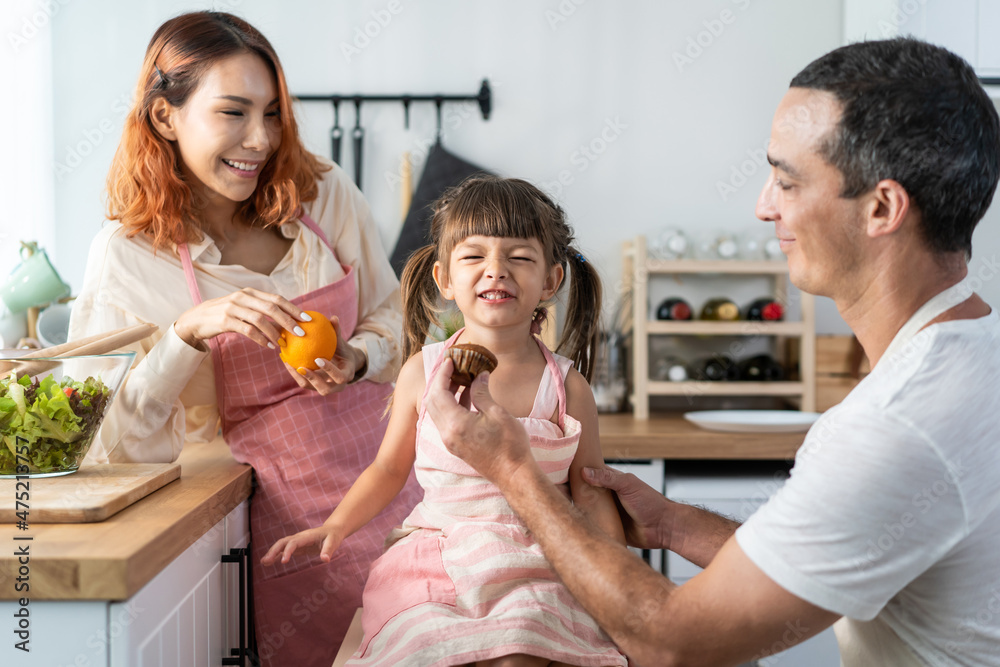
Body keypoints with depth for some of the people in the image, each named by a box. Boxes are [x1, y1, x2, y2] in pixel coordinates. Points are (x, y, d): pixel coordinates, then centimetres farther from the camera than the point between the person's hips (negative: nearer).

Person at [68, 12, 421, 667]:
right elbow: (117, 445, -10)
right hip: (287, 507, -2)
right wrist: (191, 330, -23)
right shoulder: (127, 257, -8)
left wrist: (354, 360, -12)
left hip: (393, 467, 3)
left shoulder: (326, 194, -3)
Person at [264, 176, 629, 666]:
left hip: (535, 569, -1)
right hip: (434, 561, 2)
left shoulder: (567, 386, -2)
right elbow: (389, 467, 12)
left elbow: (590, 494, 5)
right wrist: (334, 526, 0)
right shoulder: (422, 372, 1)